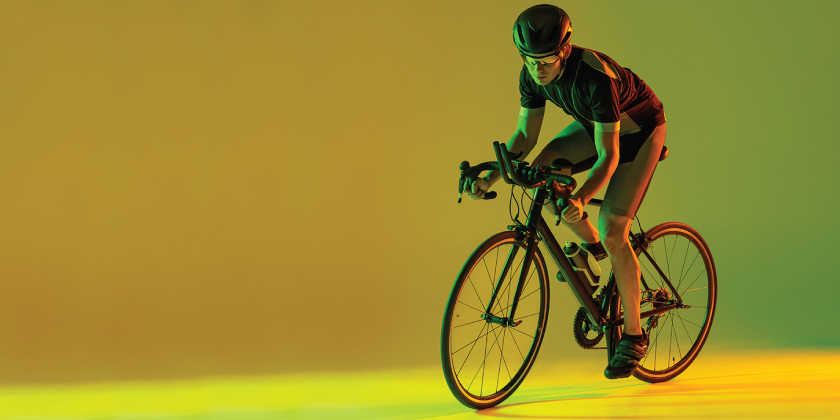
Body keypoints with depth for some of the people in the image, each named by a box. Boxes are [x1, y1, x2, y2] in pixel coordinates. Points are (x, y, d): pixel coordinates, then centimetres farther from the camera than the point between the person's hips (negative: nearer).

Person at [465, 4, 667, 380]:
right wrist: (490, 177, -20)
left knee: (612, 233, -16)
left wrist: (581, 199, -53)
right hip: (593, 124, 7)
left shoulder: (595, 77, -39)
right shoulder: (533, 75, -20)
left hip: (639, 130, -7)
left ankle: (633, 335, -2)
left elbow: (608, 157, -38)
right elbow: (526, 134, -7)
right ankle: (589, 243, 11)